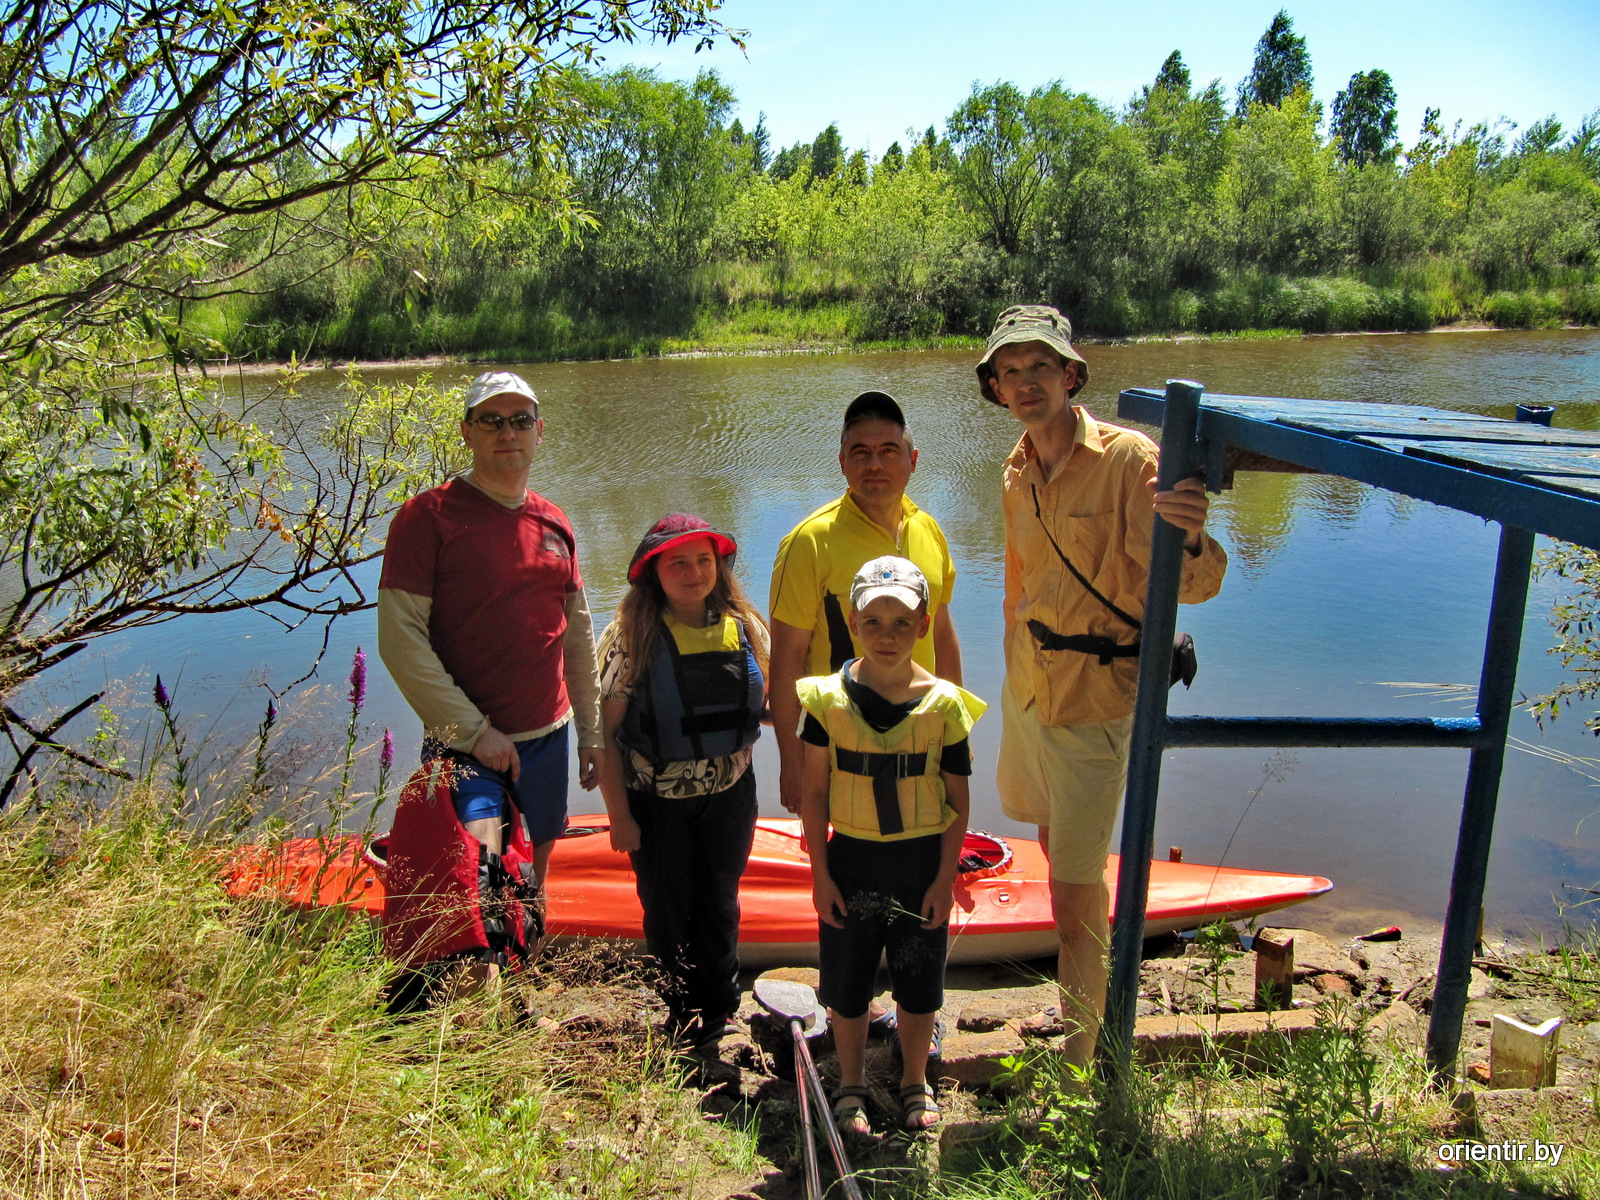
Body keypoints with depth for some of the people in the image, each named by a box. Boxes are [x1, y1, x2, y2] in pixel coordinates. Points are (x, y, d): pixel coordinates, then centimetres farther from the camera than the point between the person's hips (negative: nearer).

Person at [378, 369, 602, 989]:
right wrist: (474, 731, -16)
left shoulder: (554, 524, 8)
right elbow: (400, 639, -14)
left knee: (531, 875, 18)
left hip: (547, 735, 6)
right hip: (466, 740, -5)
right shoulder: (428, 515, -9)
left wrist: (592, 732, 16)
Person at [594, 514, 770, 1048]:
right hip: (656, 801, -2)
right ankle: (678, 1016, 36)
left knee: (720, 903, 16)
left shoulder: (746, 628, -5)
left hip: (729, 795, 3)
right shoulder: (631, 636, -15)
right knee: (667, 909, 13)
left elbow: (770, 707, 8)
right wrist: (619, 815, -13)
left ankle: (720, 1010, 38)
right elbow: (604, 734, -13)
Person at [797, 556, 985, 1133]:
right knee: (847, 982, 12)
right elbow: (813, 793, -3)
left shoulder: (944, 703, -9)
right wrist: (821, 875, -5)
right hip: (851, 858, 0)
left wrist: (944, 879, -5)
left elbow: (957, 802, -3)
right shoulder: (829, 699, -9)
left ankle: (915, 1082, 39)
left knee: (919, 982, 14)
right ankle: (851, 1085, 36)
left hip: (923, 862, 0)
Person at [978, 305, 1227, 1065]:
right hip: (1029, 682, 8)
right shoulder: (1017, 474, 5)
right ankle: (1075, 964, 50)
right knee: (1051, 835, 25)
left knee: (1077, 874, -4)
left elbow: (1189, 586, -26)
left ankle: (1080, 1052, 11)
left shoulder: (1127, 459, -18)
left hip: (1095, 694, -7)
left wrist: (1191, 543, -48)